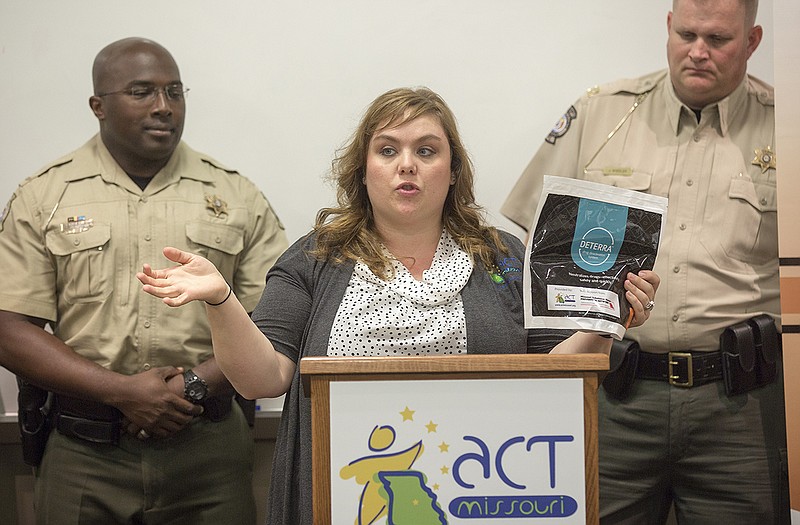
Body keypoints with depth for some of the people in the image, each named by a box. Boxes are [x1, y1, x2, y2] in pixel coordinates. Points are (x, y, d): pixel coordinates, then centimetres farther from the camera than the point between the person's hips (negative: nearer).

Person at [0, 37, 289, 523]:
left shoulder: (237, 196, 5)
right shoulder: (43, 196, 3)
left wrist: (196, 385, -13)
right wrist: (121, 391, -13)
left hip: (210, 451, 1)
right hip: (83, 455, 0)